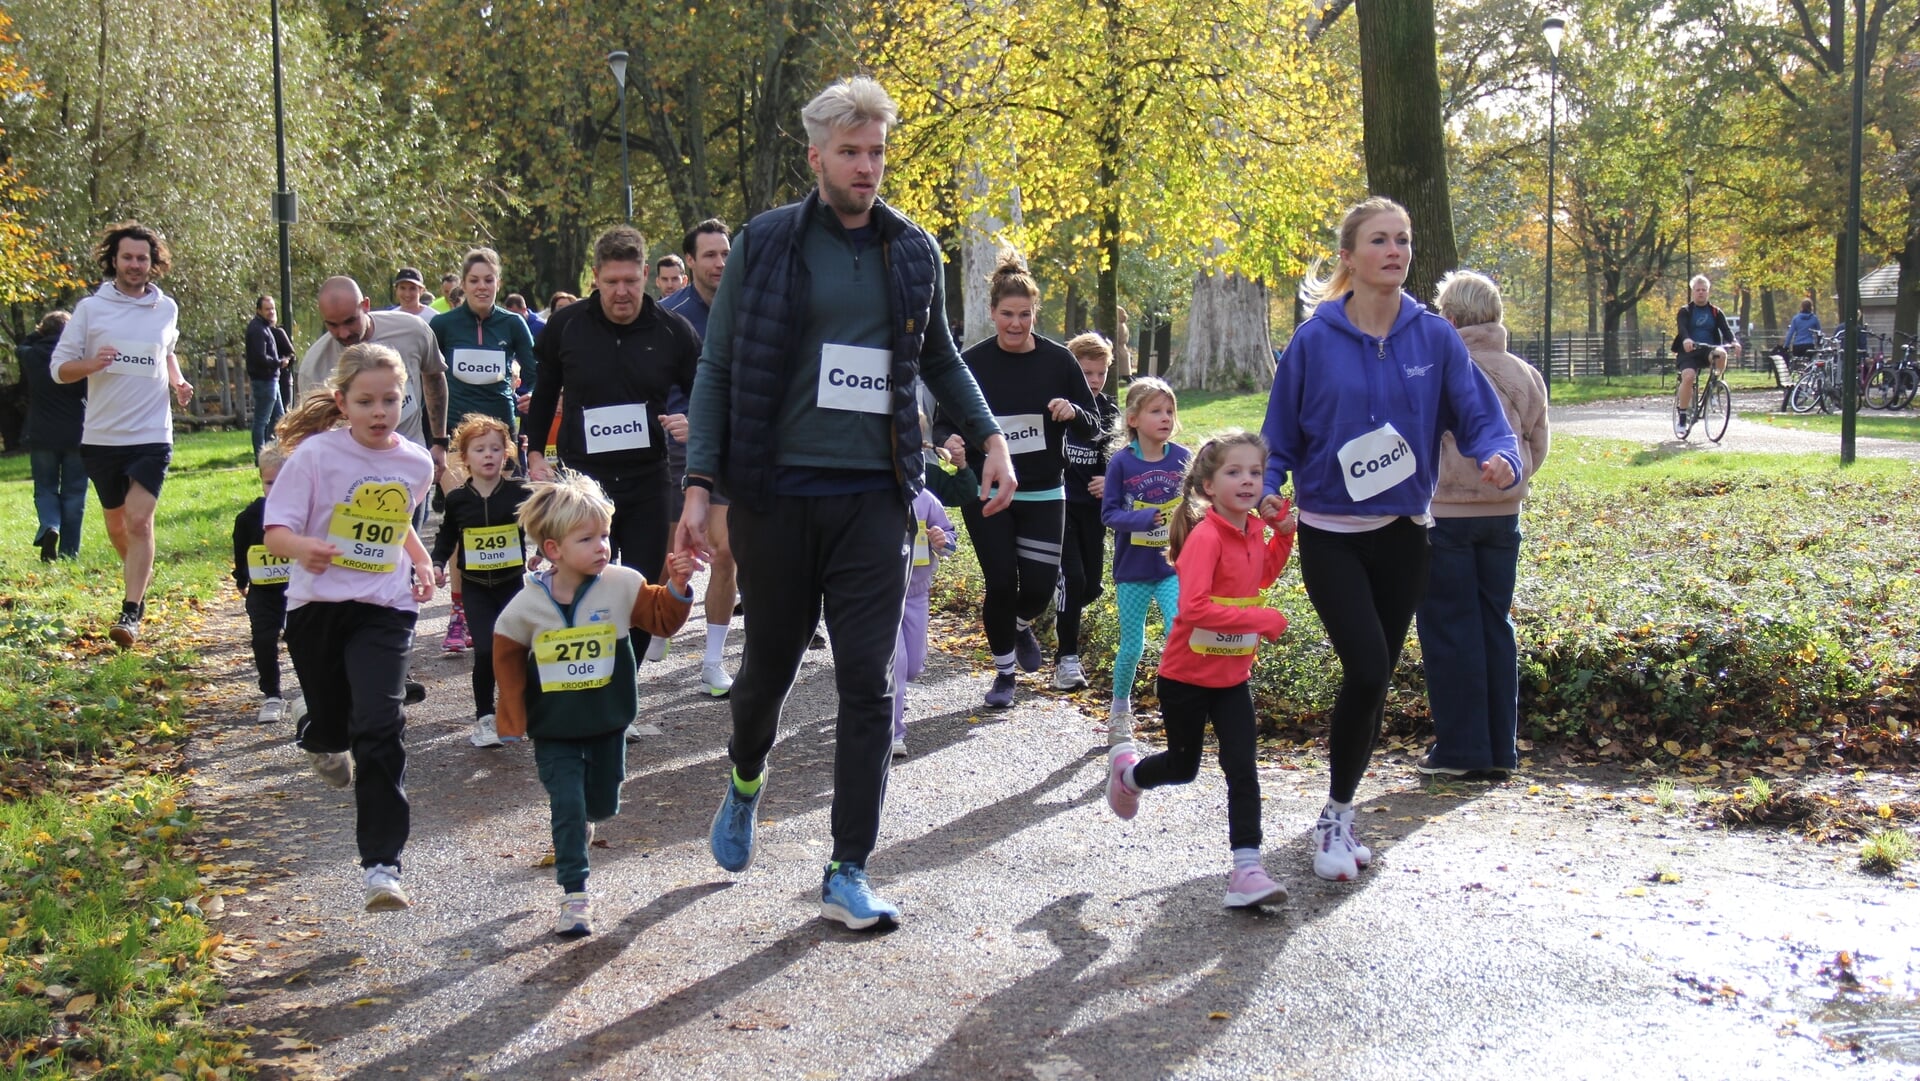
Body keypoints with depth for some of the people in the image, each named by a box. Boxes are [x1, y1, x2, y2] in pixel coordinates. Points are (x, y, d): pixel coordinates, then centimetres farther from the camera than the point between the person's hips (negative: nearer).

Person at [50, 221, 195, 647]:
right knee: (116, 524, 15)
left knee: (139, 521, -13)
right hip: (101, 436, 1)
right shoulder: (90, 308, -1)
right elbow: (59, 367, 0)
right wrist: (90, 364, -21)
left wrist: (178, 381, 7)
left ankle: (131, 612, -13)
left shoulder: (167, 309, 6)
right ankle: (139, 575, 43)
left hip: (151, 436, -1)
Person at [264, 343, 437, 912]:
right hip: (317, 606, -1)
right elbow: (275, 530, -14)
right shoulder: (316, 454, -11)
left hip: (384, 609, 1)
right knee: (330, 721, 14)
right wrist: (303, 548, -35)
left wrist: (421, 561, 7)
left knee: (380, 728, -14)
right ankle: (322, 742, 57)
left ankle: (381, 864, -9)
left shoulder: (417, 463, 1)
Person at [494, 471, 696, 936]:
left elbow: (662, 619, -1)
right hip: (553, 729, -2)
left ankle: (578, 821, 51)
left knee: (602, 804, 15)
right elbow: (508, 661, 2)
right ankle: (574, 896, 0)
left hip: (607, 723, 2)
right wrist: (513, 719, 6)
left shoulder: (622, 585, -11)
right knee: (567, 806, -8)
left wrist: (676, 588, -21)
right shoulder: (526, 606, -12)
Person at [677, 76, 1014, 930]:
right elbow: (717, 369, 0)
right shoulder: (763, 245, 0)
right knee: (771, 665, 12)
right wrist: (699, 482, -8)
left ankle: (848, 873, 7)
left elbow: (939, 358, 21)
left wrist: (988, 435, 7)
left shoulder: (913, 251, 8)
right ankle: (745, 783, 45)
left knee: (869, 682, -2)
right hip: (777, 493, -1)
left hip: (873, 497, 2)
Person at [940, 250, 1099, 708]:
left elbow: (1092, 427, 3)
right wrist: (950, 443, -22)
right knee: (1000, 584, -3)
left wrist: (1073, 413, -20)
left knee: (1038, 588, -4)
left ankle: (1022, 626, 34)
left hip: (1043, 497, 1)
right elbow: (945, 422, 1)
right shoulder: (971, 362, -6)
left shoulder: (1058, 360, -3)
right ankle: (1004, 672, 19)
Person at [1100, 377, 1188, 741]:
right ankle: (1120, 708, 30)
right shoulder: (1122, 462, -8)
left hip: (1173, 567, 1)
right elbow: (1109, 514, -9)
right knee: (1132, 646, 8)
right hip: (1133, 570, -1)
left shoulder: (1183, 458, -3)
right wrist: (1146, 518, -24)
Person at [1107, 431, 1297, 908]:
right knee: (1183, 768, 14)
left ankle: (1247, 869, -4)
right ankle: (1128, 771, 46)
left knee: (1242, 769, -4)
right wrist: (1262, 620, -31)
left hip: (1233, 676, 6)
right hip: (1187, 676, -5)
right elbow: (1194, 608, -33)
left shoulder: (1254, 530, 1)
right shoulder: (1205, 536, -24)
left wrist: (1283, 533, 7)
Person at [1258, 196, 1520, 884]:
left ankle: (1338, 817, 27)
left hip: (1403, 532, 3)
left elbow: (1478, 413, -3)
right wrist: (1268, 487, -17)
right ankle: (1335, 817, 2)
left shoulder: (1433, 337, -1)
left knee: (1374, 678, 10)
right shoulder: (1315, 341, -7)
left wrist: (1500, 455, -24)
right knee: (1367, 669, -17)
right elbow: (1282, 433, 0)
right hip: (1331, 535, -3)